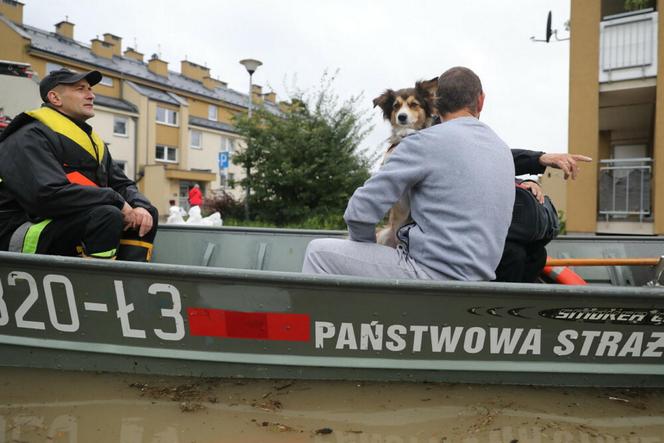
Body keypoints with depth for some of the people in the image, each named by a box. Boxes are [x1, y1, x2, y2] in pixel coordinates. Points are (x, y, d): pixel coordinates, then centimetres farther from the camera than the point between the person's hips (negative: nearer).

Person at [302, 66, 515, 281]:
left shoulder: (428, 141, -11)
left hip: (434, 273, -8)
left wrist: (367, 247, 8)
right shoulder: (504, 150, 12)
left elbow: (360, 210, -14)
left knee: (319, 252, 3)